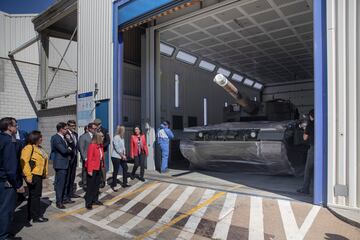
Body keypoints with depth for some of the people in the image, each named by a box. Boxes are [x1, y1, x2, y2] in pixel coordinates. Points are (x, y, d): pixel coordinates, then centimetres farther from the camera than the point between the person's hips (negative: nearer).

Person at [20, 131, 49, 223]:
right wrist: (28, 175, -24)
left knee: (35, 195, 16)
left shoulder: (39, 148, 16)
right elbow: (24, 162, -22)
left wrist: (45, 173, 15)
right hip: (33, 175, -10)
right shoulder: (29, 148, -14)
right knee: (34, 195, -2)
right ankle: (36, 217, 8)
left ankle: (31, 215, 28)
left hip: (39, 175, 10)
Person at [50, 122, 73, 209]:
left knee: (63, 182, 17)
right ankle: (58, 202, 8)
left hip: (65, 163, 9)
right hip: (60, 164, -9)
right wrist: (69, 149, -5)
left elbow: (67, 148, 17)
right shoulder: (56, 138, -17)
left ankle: (63, 199, 28)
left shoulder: (63, 137, 12)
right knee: (60, 183, -1)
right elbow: (63, 150, -24)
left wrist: (68, 149, -4)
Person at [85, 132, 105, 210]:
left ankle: (95, 200, 29)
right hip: (92, 168, -8)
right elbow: (89, 158, -19)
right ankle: (88, 202, 13)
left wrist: (102, 165, 0)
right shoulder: (92, 146, -17)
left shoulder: (101, 145, 7)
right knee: (90, 185, 2)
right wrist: (89, 170, -20)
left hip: (99, 168, 8)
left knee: (97, 184, 16)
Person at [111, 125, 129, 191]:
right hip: (116, 157, -9)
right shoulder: (116, 137, -16)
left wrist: (124, 155, -3)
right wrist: (122, 155, -15)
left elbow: (123, 147, 10)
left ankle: (124, 183, 25)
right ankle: (113, 185, 13)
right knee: (116, 171, -1)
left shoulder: (122, 138, 9)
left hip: (122, 156, 9)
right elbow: (117, 148, -19)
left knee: (125, 168, 12)